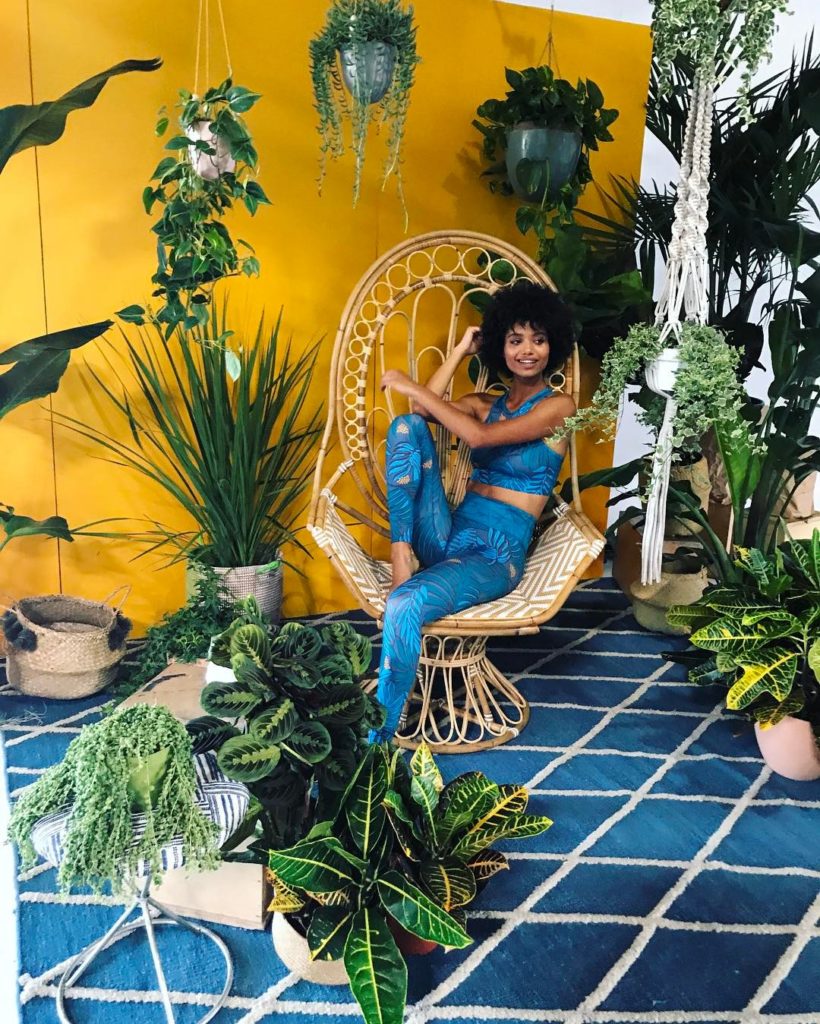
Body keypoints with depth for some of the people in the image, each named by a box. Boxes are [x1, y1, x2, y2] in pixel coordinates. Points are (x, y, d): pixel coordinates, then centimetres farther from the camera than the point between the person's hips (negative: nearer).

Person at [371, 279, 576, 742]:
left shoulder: (557, 406, -1)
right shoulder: (485, 404, 19)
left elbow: (480, 436, -16)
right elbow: (426, 410, 1)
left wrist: (412, 387, -10)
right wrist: (461, 350, 8)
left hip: (497, 555, -6)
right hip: (449, 534, 6)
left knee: (405, 606, -35)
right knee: (406, 425, -13)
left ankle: (380, 735, -22)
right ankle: (401, 550, -20)